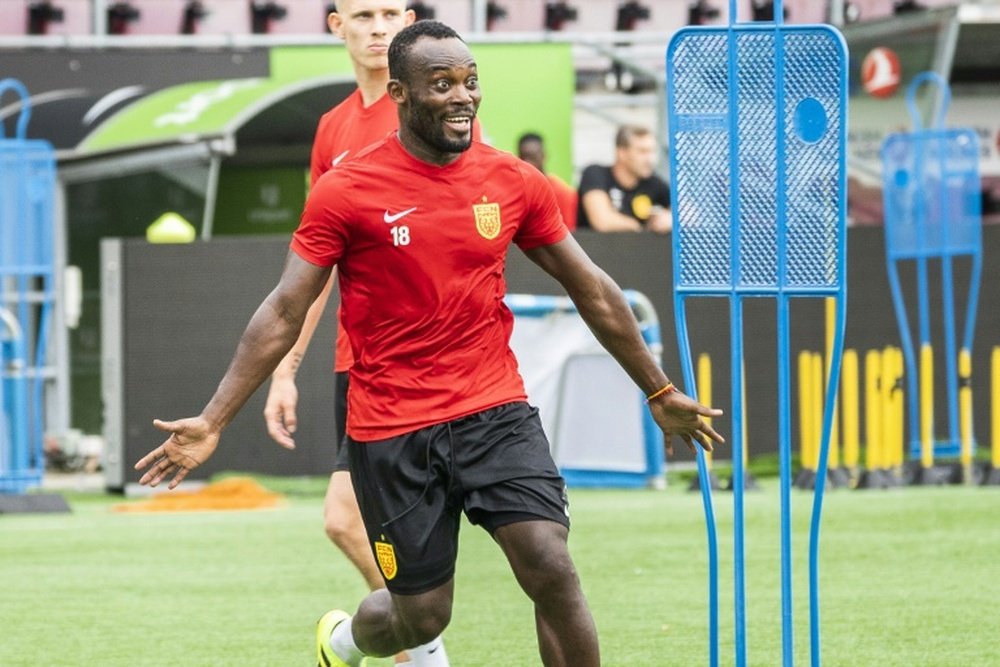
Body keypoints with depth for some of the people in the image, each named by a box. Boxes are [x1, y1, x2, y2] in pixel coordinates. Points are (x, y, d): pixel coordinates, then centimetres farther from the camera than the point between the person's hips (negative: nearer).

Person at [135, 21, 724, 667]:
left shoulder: (515, 182, 1)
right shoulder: (346, 191, -8)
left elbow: (593, 293, 12)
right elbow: (284, 313, -5)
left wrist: (662, 394, 17)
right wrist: (213, 423, -11)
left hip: (495, 410, 2)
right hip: (391, 430, -2)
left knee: (553, 570, -16)